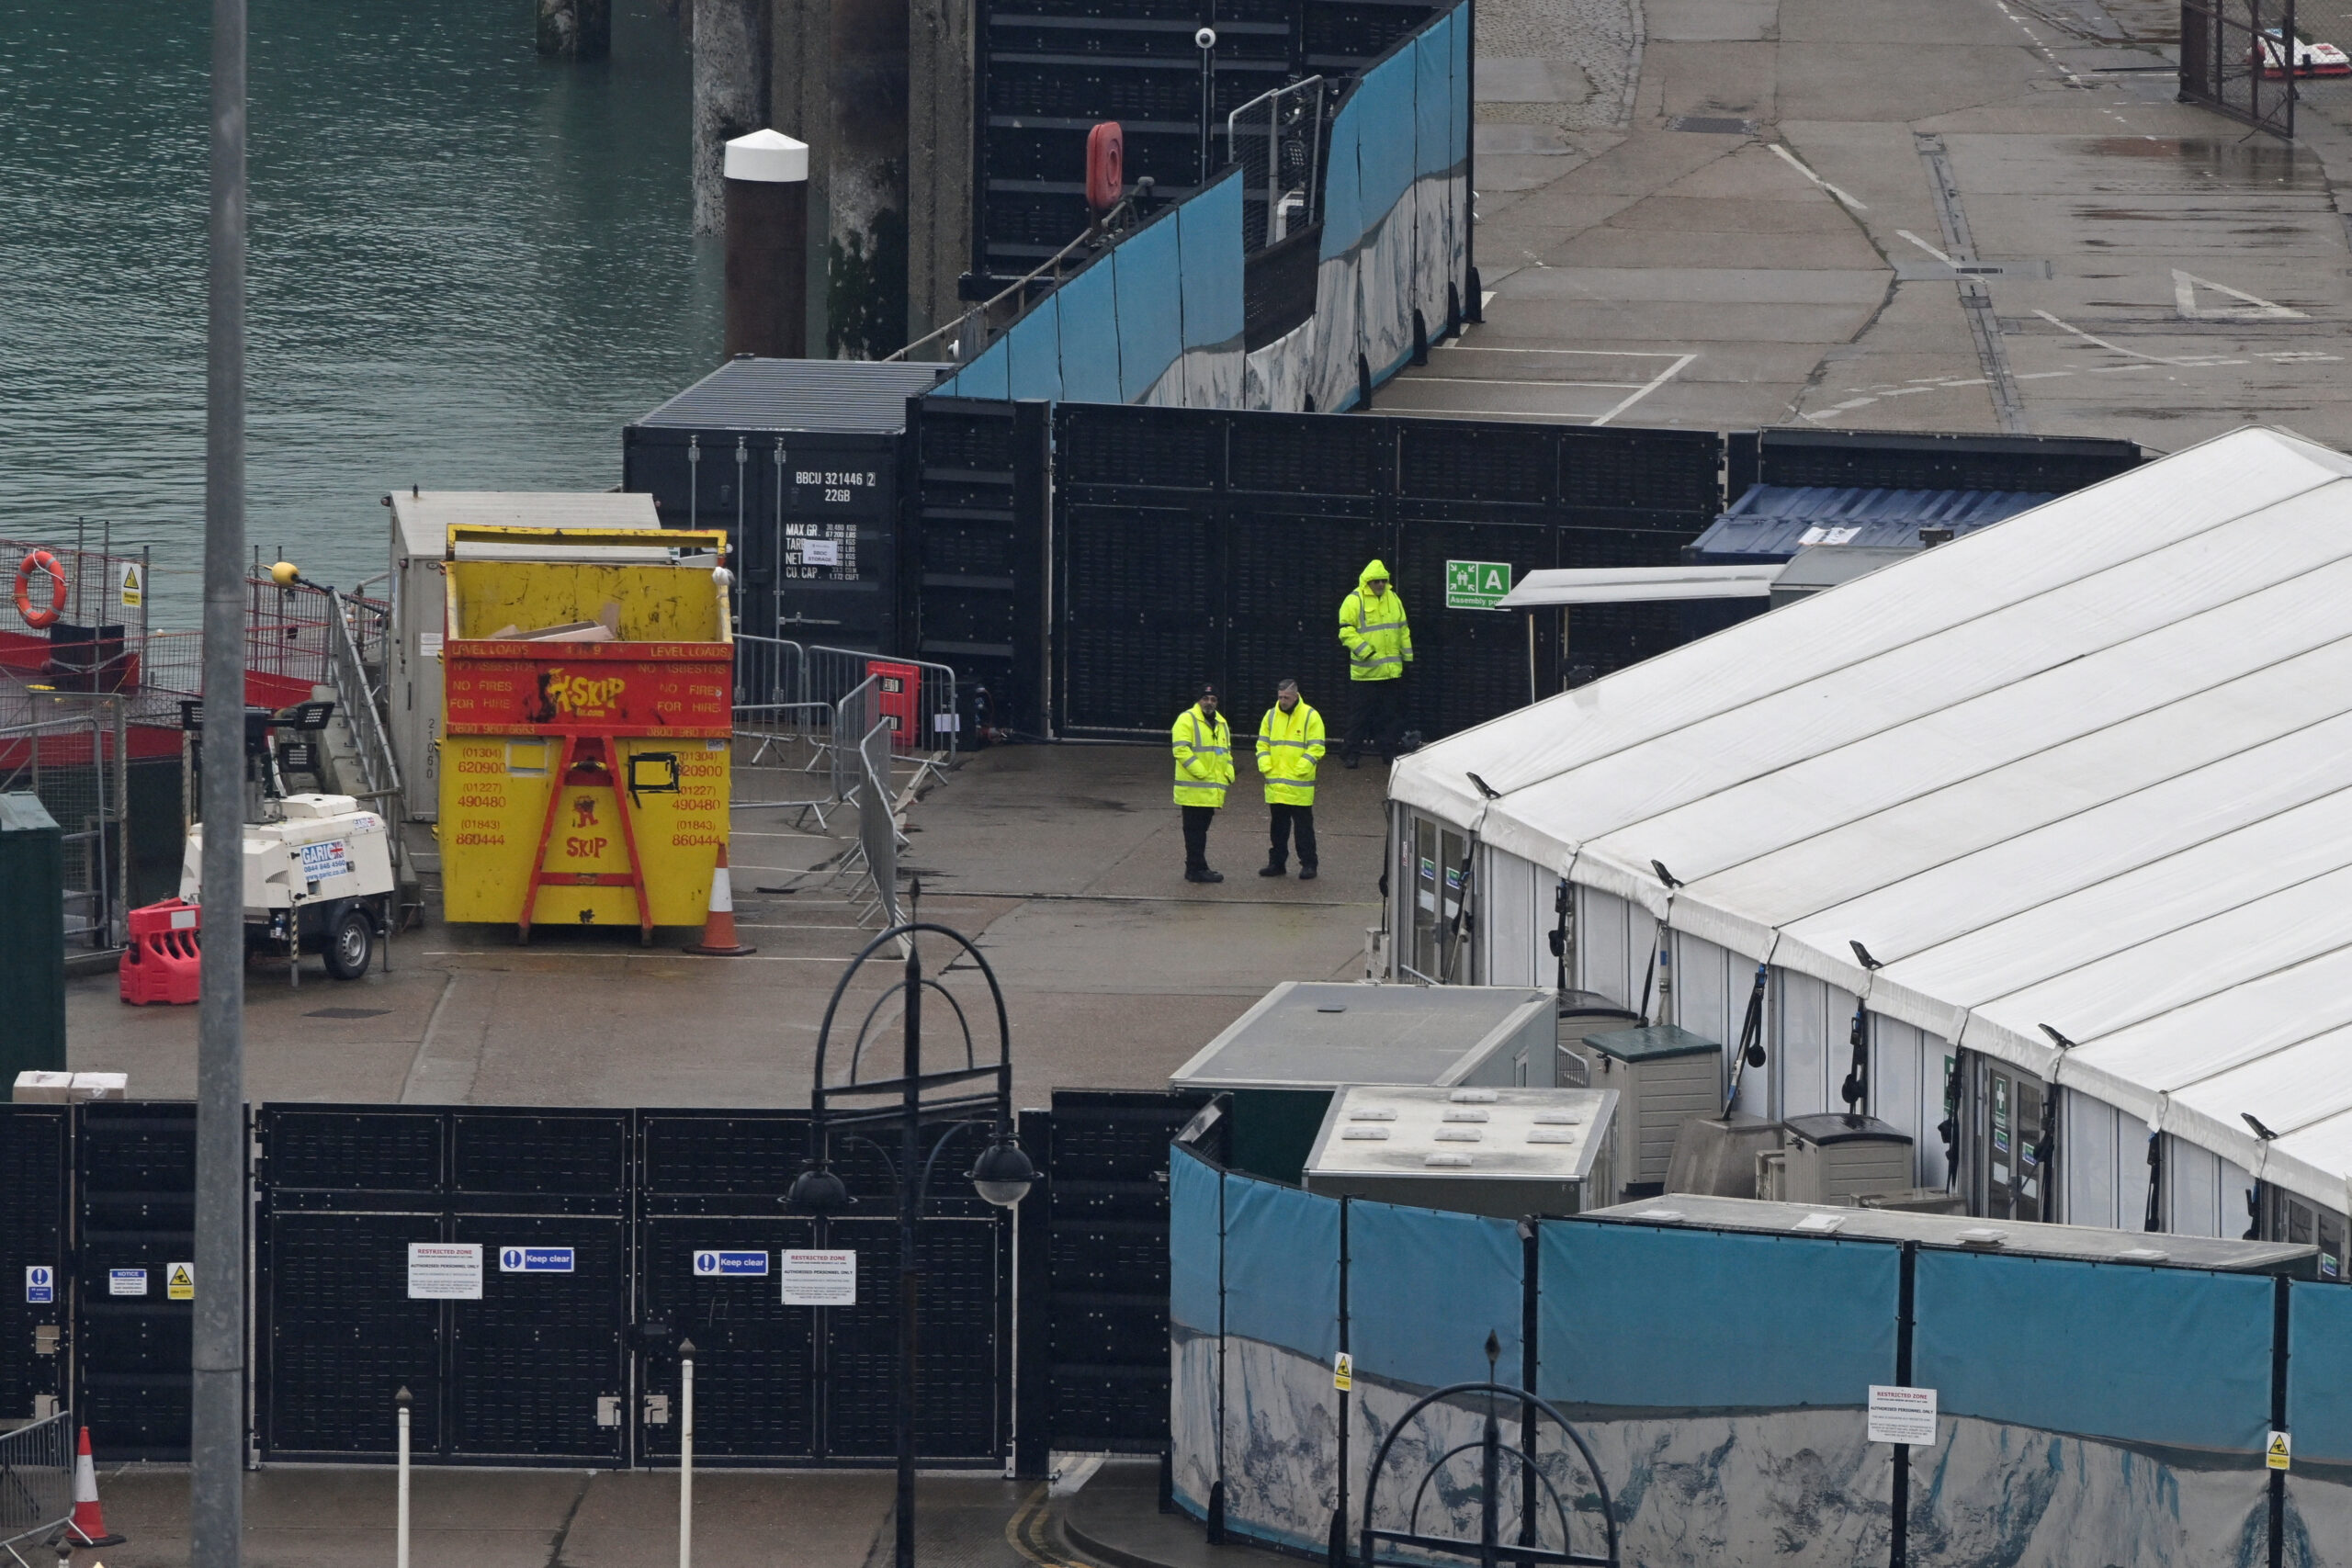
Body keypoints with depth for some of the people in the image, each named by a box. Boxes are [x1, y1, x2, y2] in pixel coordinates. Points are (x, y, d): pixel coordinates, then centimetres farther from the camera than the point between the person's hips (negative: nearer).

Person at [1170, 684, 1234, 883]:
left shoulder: (1220, 724, 18)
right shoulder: (1187, 720, -8)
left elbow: (1226, 752, 26)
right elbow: (1181, 750, -17)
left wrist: (1229, 774, 9)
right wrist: (1202, 774, -20)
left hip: (1212, 790, 8)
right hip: (1194, 789, -8)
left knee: (1200, 830, 13)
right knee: (1195, 830, -6)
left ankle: (1195, 869, 18)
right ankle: (1196, 869, -5)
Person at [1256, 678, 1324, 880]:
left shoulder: (1310, 716, -5)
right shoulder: (1271, 716, 9)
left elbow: (1316, 748, -8)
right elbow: (1262, 744, 12)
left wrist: (1298, 771, -14)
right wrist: (1266, 768, -3)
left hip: (1299, 785, -4)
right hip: (1275, 784, 4)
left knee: (1303, 826, -1)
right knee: (1278, 825, 12)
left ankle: (1308, 865, 5)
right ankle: (1277, 862, 20)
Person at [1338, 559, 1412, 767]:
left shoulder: (1393, 599, 12)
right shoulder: (1354, 601, -7)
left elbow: (1403, 629, 20)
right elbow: (1346, 631, -12)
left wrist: (1407, 656, 17)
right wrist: (1365, 650, -20)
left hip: (1391, 671, 5)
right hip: (1365, 670, -5)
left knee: (1389, 713, 9)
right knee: (1360, 713, -3)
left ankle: (1387, 751, 17)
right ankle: (1350, 755, 2)